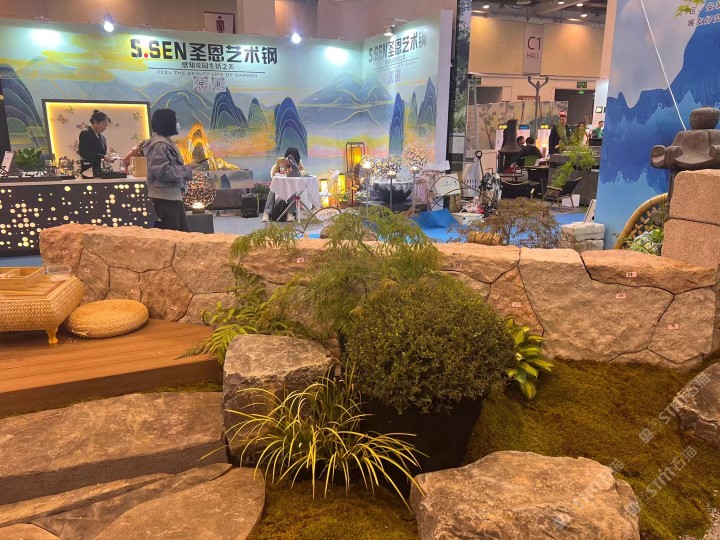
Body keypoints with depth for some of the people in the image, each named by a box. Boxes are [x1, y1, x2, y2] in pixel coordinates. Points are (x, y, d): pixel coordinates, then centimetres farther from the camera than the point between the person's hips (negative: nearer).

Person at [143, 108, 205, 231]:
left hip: (173, 194, 10)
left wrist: (188, 167, 7)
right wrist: (188, 168, -16)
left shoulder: (167, 142, 15)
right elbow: (163, 172, -22)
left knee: (184, 232, 11)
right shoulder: (159, 145, -16)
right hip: (164, 197, -10)